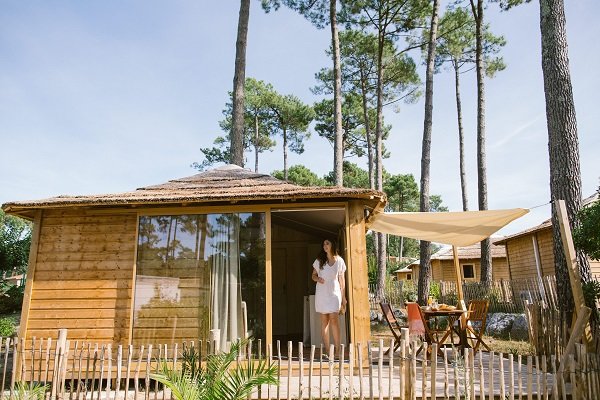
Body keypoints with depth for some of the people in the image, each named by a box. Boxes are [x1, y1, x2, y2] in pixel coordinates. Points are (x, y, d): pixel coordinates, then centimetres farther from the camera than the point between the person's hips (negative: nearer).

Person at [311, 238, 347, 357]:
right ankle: (327, 350, 7)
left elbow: (341, 279, 9)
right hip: (322, 294, 1)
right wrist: (317, 279, -13)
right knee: (324, 321, 2)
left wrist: (343, 297, 8)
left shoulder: (339, 261, 3)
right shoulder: (319, 260, 4)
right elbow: (313, 275, 11)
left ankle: (337, 349, -6)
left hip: (334, 293, -1)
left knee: (334, 319, -11)